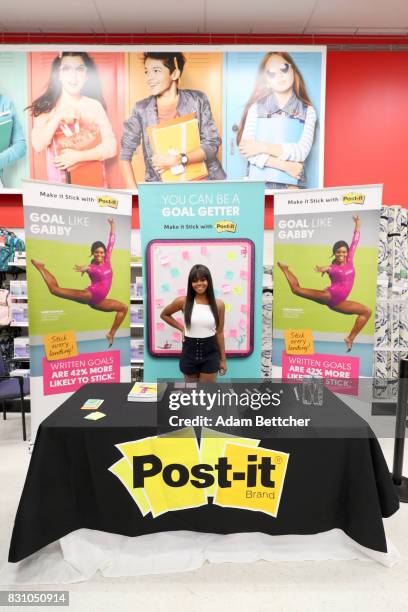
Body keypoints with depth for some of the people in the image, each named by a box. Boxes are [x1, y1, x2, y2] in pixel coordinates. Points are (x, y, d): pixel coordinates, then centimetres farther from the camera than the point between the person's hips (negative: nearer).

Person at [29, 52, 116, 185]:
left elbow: (111, 147, -6)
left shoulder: (95, 106, 0)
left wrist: (77, 156, -14)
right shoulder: (46, 107, 1)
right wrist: (58, 117, -18)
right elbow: (38, 146, -10)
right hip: (59, 183, 0)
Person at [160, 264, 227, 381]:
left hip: (210, 353, 0)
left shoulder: (218, 304, -3)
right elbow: (164, 314, 11)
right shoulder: (183, 301, -7)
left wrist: (223, 359, 7)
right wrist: (181, 327, 1)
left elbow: (220, 332, 4)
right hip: (189, 352, 0)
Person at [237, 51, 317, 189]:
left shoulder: (308, 111, 6)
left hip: (291, 185, 0)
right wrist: (284, 165, -12)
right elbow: (246, 148, -5)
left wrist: (263, 147, -11)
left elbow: (302, 151, -6)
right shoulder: (256, 108, 6)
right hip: (258, 182, 0)